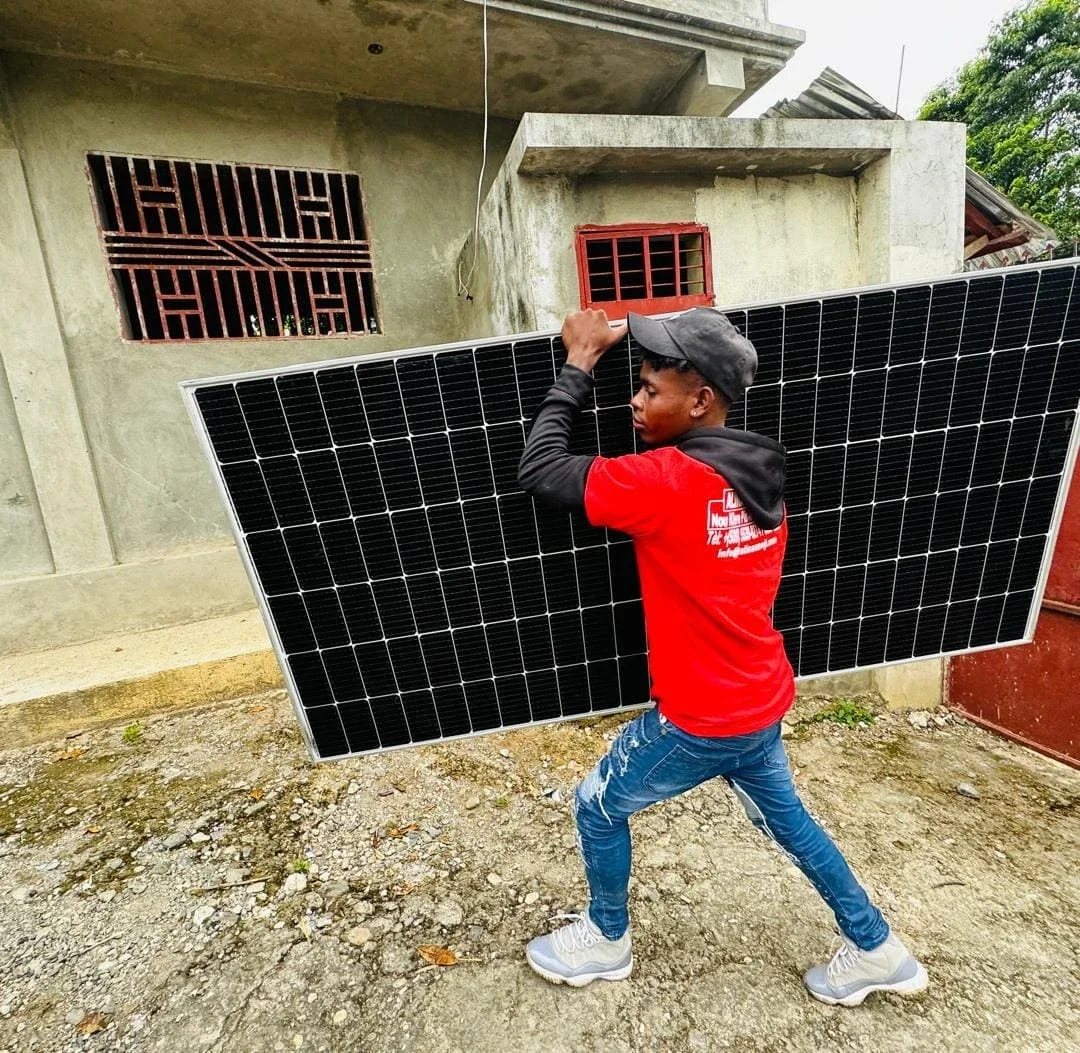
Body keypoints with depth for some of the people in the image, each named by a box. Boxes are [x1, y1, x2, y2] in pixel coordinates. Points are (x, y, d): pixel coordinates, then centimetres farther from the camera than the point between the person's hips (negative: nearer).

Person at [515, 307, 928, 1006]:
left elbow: (539, 469, -22)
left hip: (702, 721, -7)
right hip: (763, 704, 8)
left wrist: (580, 363, -14)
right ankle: (877, 950, 50)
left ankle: (607, 943, 42)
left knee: (598, 808, 17)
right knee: (786, 817, 32)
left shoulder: (668, 480, -27)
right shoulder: (758, 471, -1)